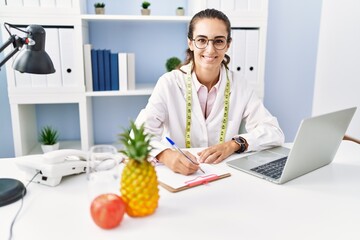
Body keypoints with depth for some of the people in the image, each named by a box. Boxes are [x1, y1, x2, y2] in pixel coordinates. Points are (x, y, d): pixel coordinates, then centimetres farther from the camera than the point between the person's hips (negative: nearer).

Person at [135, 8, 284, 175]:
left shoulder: (239, 85, 0)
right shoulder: (169, 83, -8)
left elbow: (274, 132, -4)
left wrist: (233, 144, -21)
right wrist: (166, 155, -37)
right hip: (177, 175, -1)